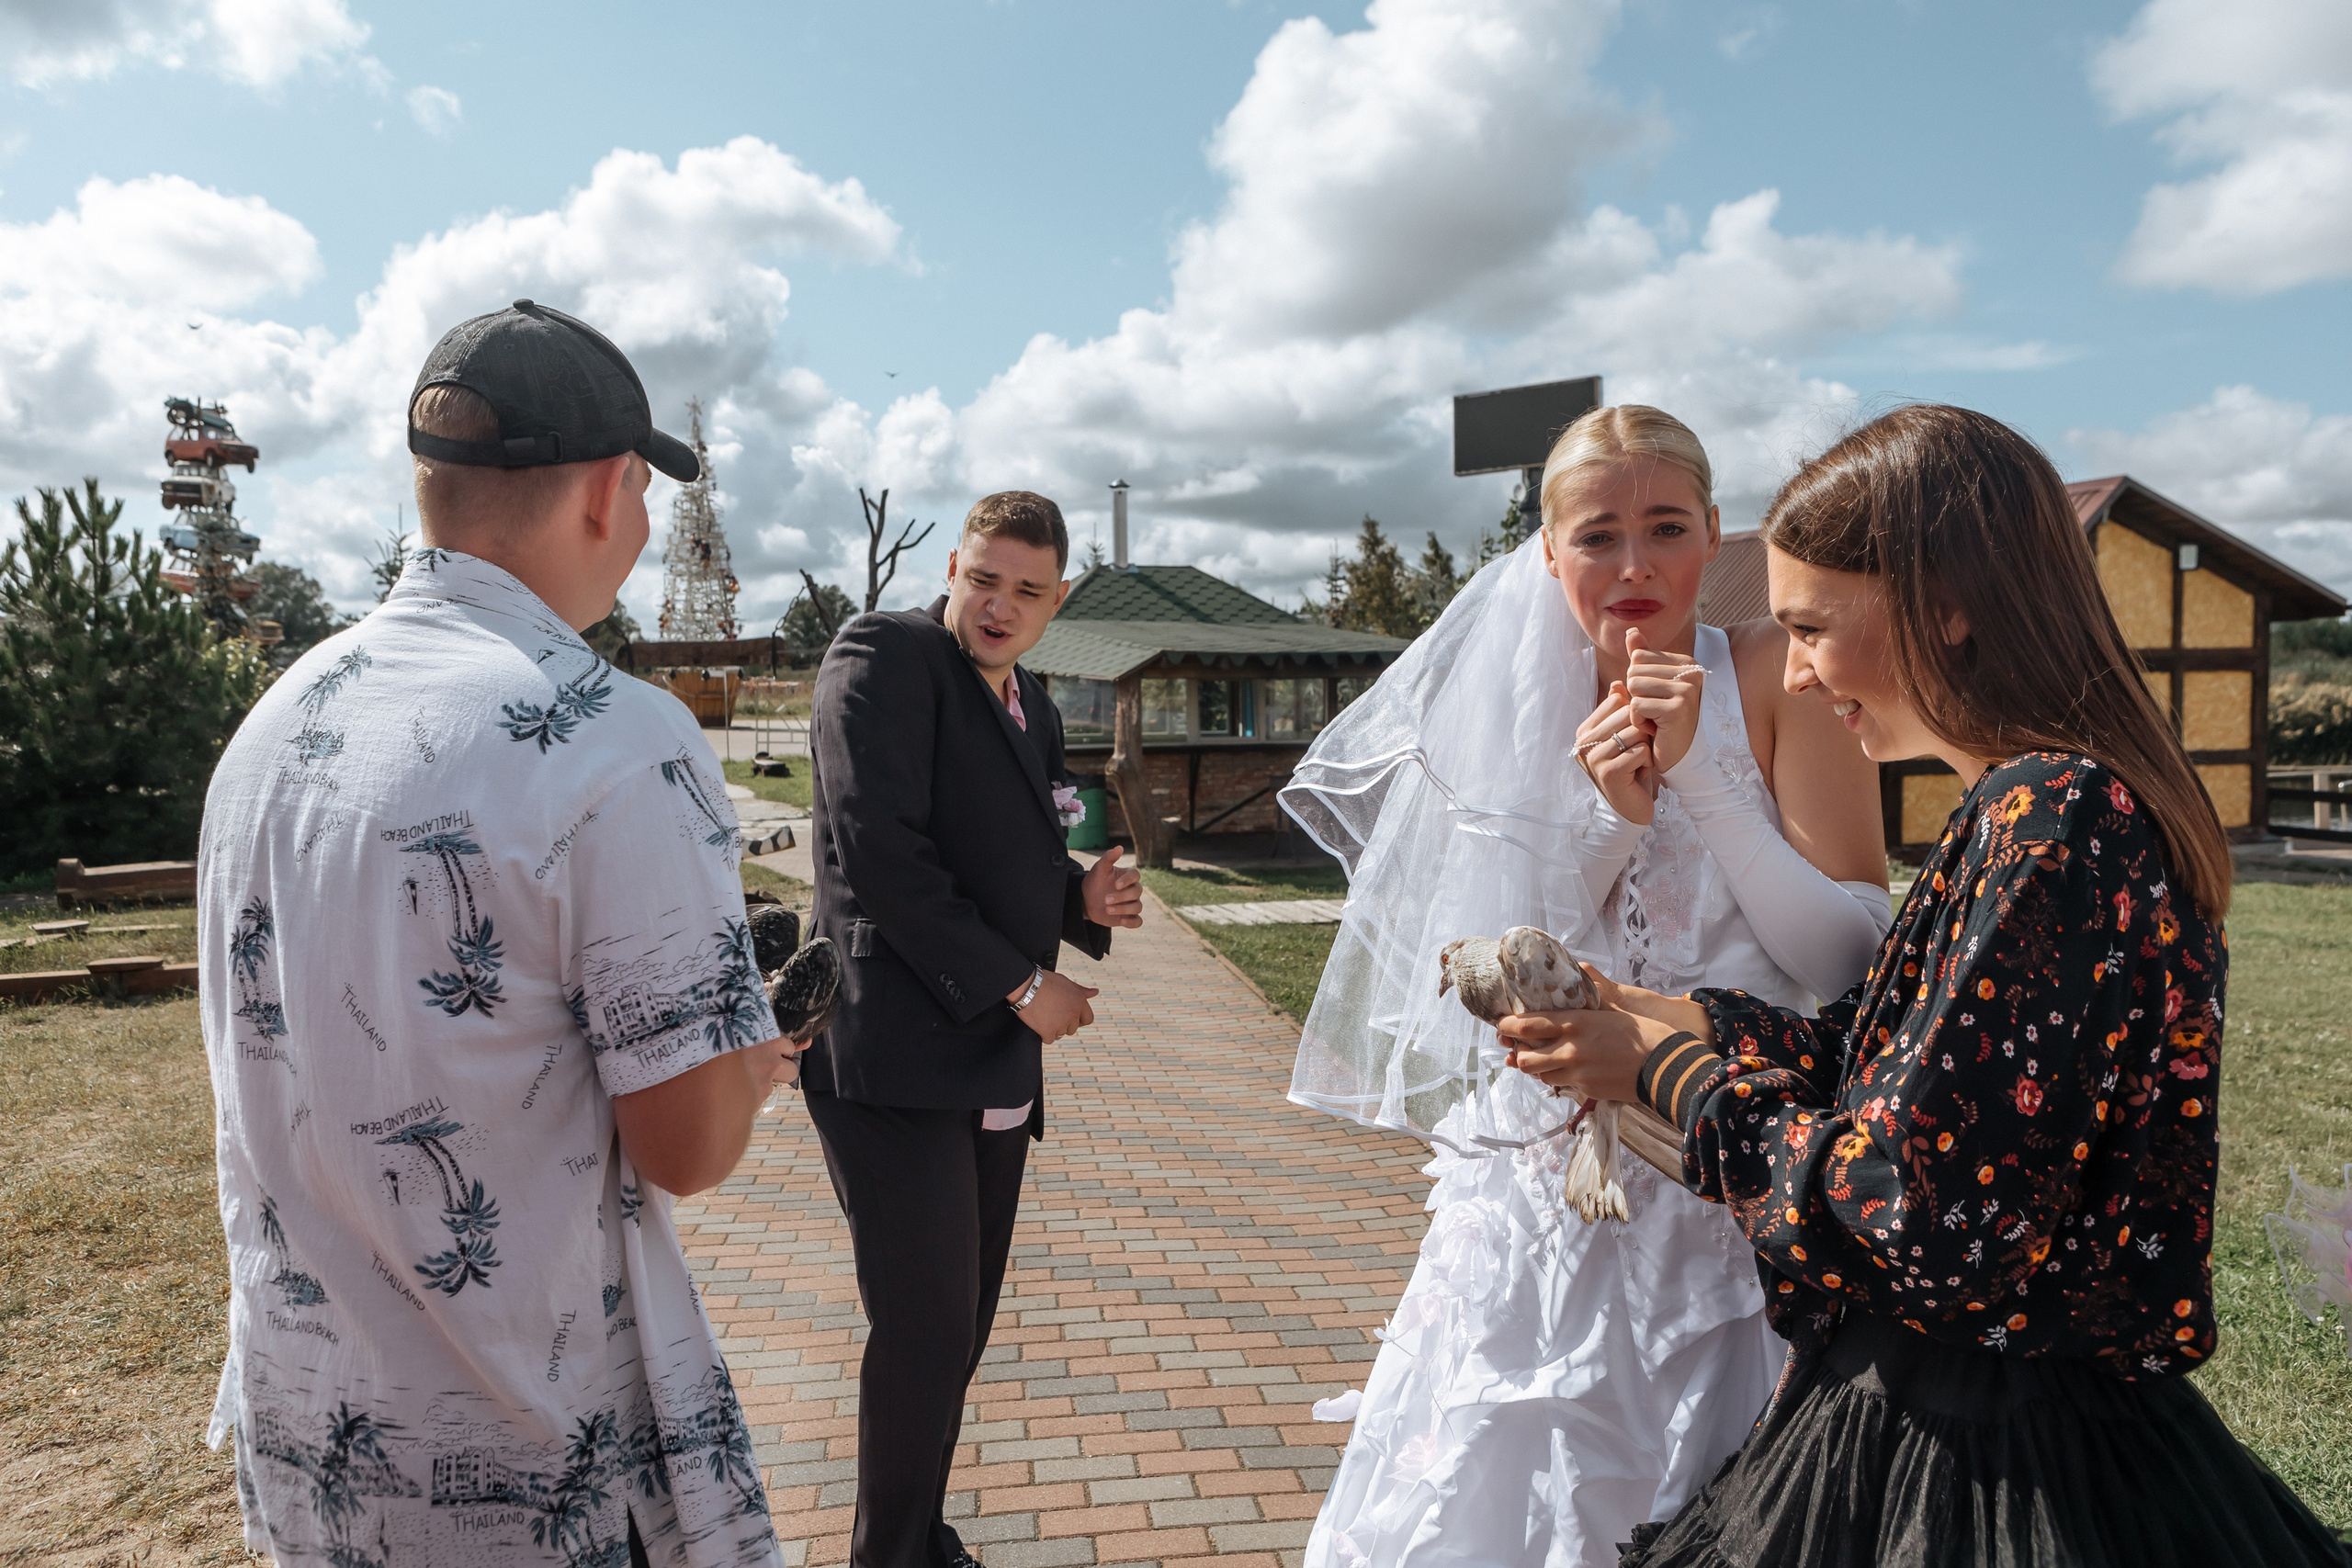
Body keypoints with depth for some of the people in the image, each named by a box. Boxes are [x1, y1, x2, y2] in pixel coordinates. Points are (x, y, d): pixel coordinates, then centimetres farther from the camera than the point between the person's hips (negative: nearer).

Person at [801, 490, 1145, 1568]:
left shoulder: (1032, 706, 17)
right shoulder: (883, 656, -9)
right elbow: (880, 852, -19)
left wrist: (1085, 900, 0)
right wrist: (1020, 986, -15)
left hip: (996, 1066, 8)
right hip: (898, 1062, -8)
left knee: (959, 1329, 17)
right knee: (926, 1335, -4)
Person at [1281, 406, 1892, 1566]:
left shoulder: (1775, 678, -7)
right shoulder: (1521, 710, 3)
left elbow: (1851, 962, -14)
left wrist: (1701, 771, -20)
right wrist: (1605, 819, -14)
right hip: (1558, 1191, 3)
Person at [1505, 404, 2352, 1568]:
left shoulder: (2052, 818, -24)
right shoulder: (2062, 798, 7)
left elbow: (1914, 1217, -25)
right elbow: (1894, 1065, 10)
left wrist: (1662, 1068, -12)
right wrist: (1647, 1010, 9)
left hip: (1997, 1465, -9)